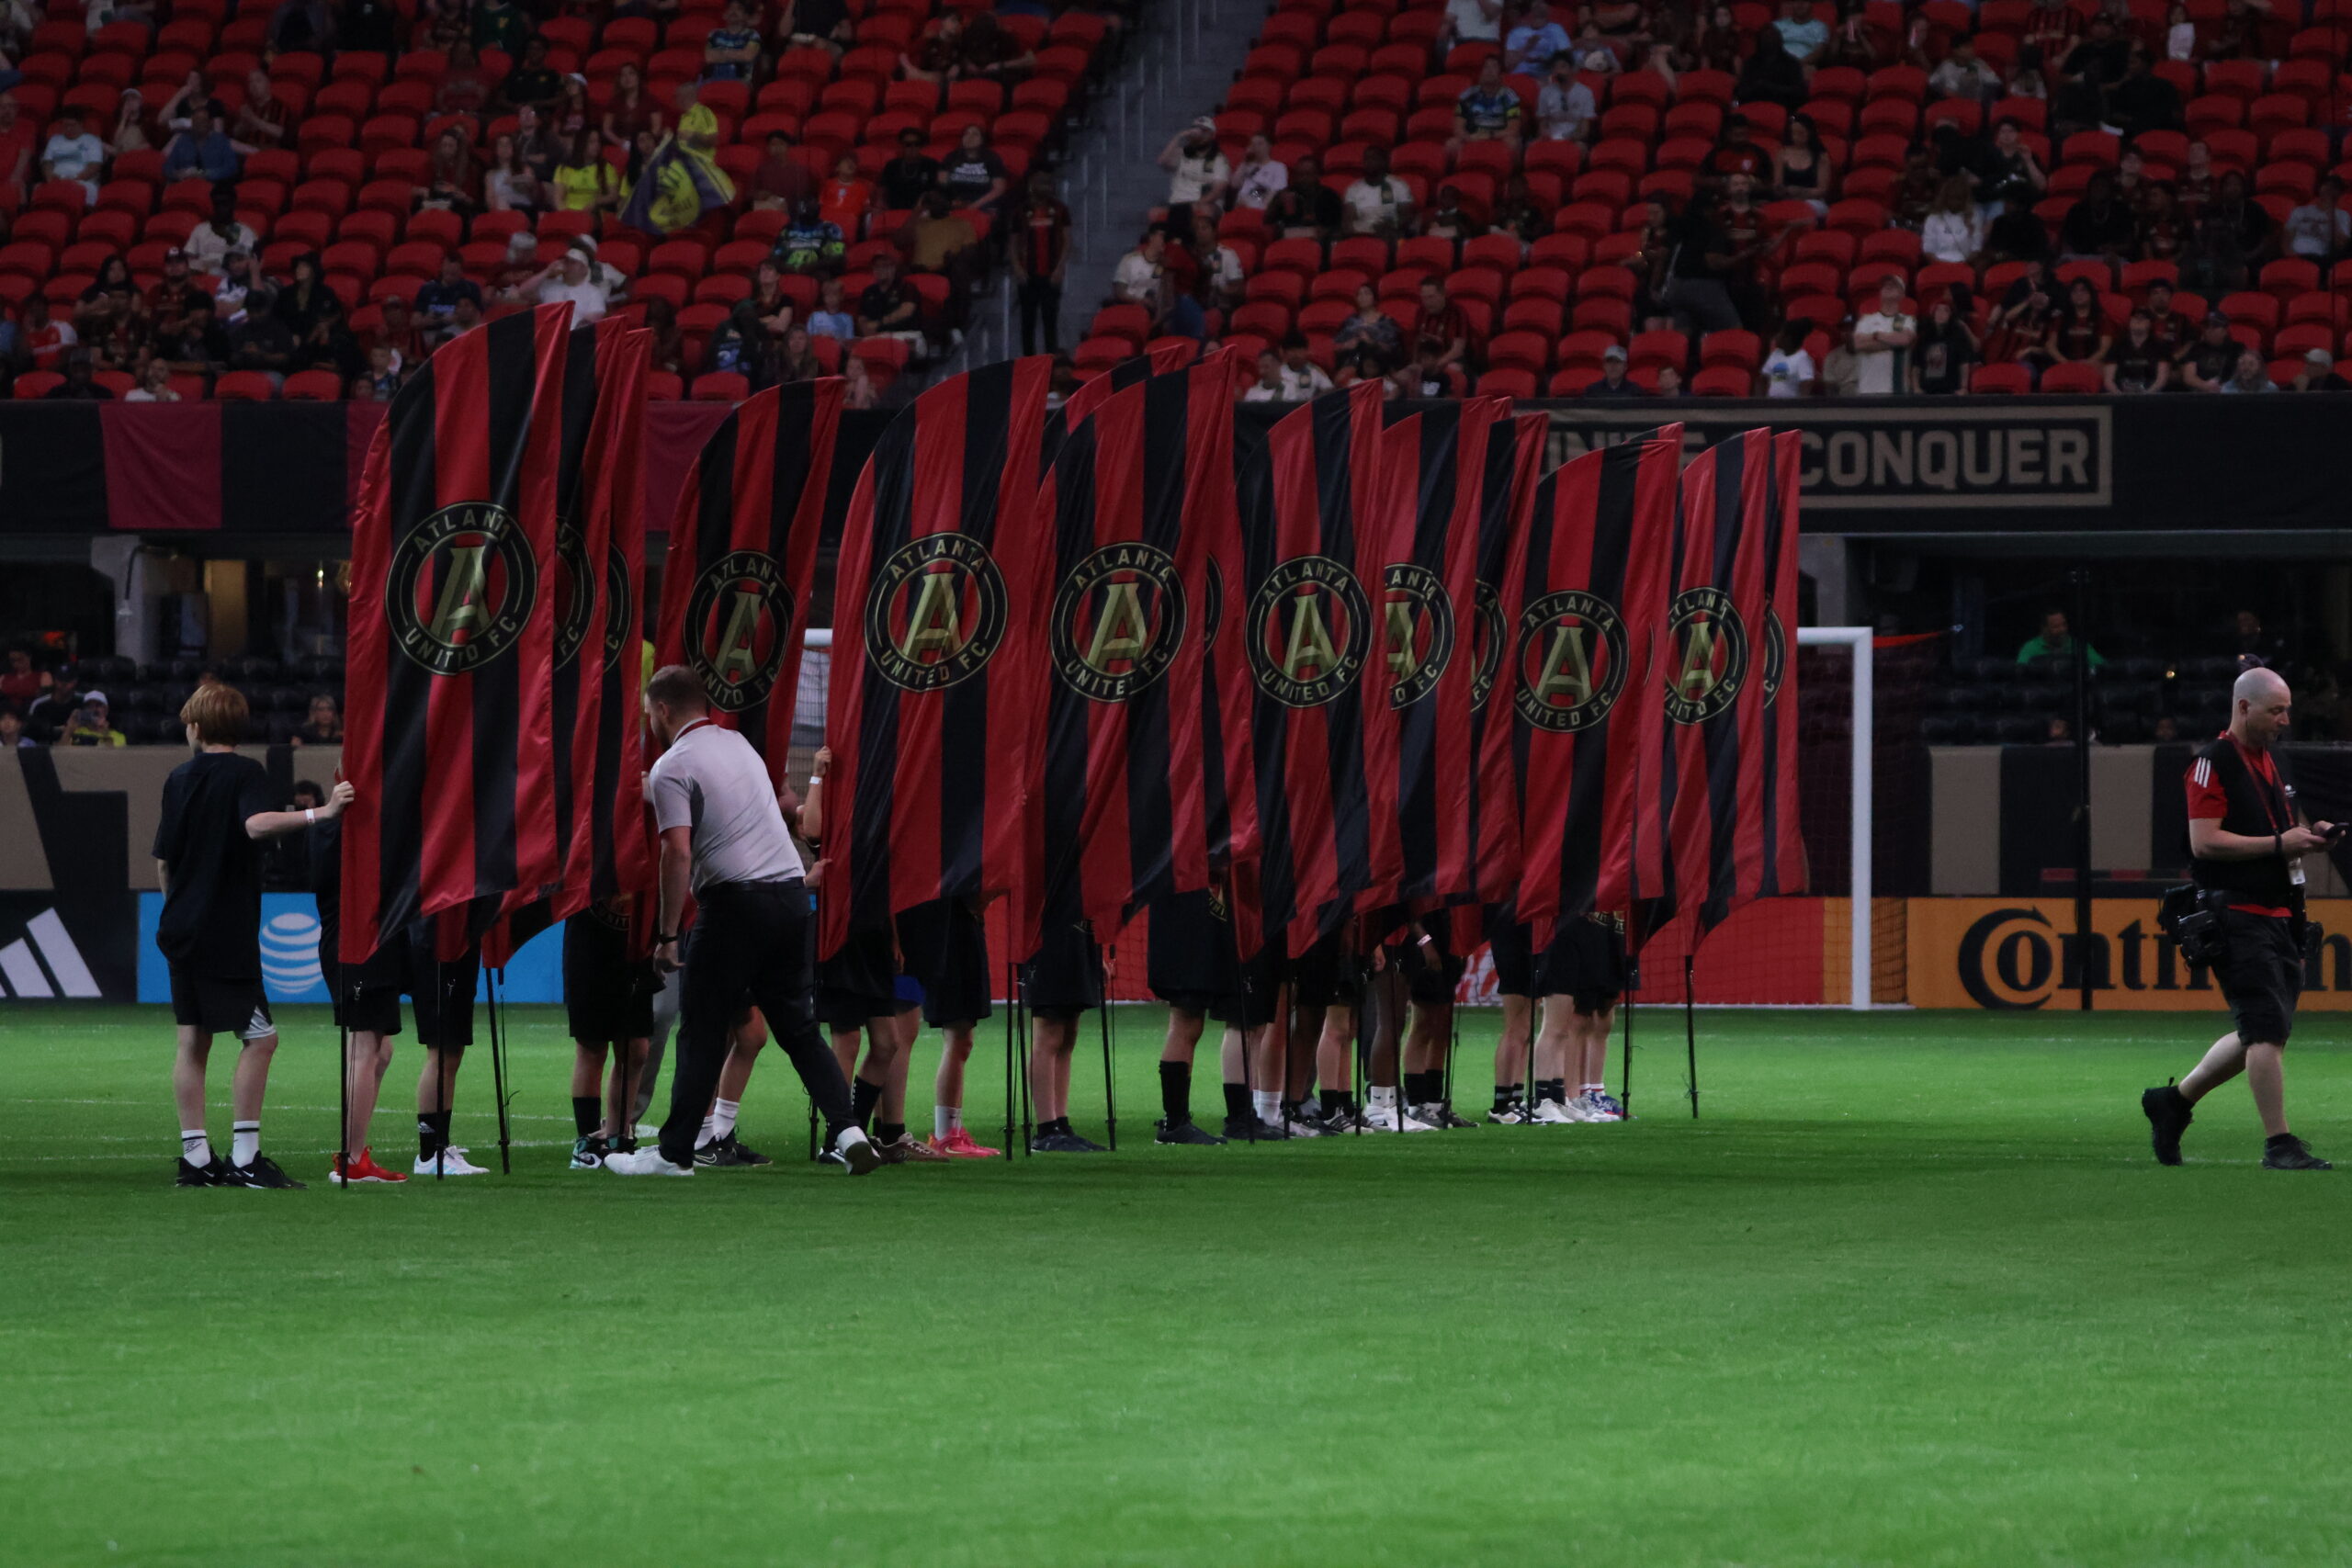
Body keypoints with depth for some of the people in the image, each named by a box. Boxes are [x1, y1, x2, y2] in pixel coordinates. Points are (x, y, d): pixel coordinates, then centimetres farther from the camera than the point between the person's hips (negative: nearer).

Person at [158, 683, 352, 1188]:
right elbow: (257, 823, -29)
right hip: (227, 933, -7)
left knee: (193, 1041, 9)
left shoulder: (180, 778, 10)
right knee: (259, 1036, -5)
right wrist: (320, 813, -35)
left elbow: (163, 860, 14)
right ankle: (244, 1157, -10)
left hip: (182, 929, 7)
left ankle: (195, 1156, 7)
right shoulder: (244, 774, -8)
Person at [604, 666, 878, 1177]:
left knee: (701, 1033, 1)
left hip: (734, 902, -6)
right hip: (791, 889, 6)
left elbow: (678, 853, -16)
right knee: (797, 1026, 11)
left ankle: (674, 1152, 4)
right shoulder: (738, 744, 17)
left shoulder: (672, 767, -6)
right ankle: (847, 1130, -2)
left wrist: (666, 935, -12)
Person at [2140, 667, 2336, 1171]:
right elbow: (2205, 841, -17)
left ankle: (2174, 1101, 26)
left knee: (2264, 1035, 11)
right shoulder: (2214, 762, -9)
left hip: (2277, 916, 9)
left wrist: (2306, 838, 8)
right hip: (2236, 916, -9)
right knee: (2267, 1031, -13)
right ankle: (2279, 1144, -11)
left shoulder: (2269, 761, 19)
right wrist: (2278, 844, -19)